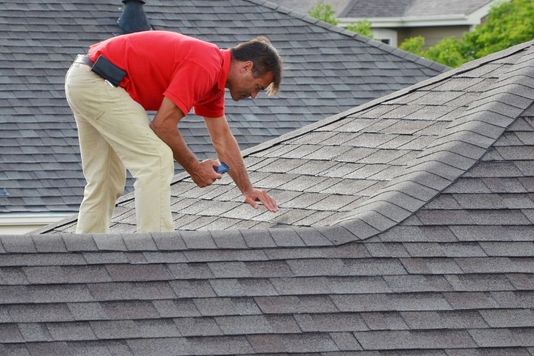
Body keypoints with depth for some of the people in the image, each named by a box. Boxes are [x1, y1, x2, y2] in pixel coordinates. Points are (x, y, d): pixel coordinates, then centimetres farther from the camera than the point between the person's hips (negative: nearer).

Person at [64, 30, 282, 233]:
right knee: (156, 160, -12)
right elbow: (163, 125, -15)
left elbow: (222, 139, 25)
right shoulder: (203, 68, -16)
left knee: (105, 184, 17)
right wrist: (194, 168, -3)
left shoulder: (213, 75, 14)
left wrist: (247, 190, 28)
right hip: (100, 83, -11)